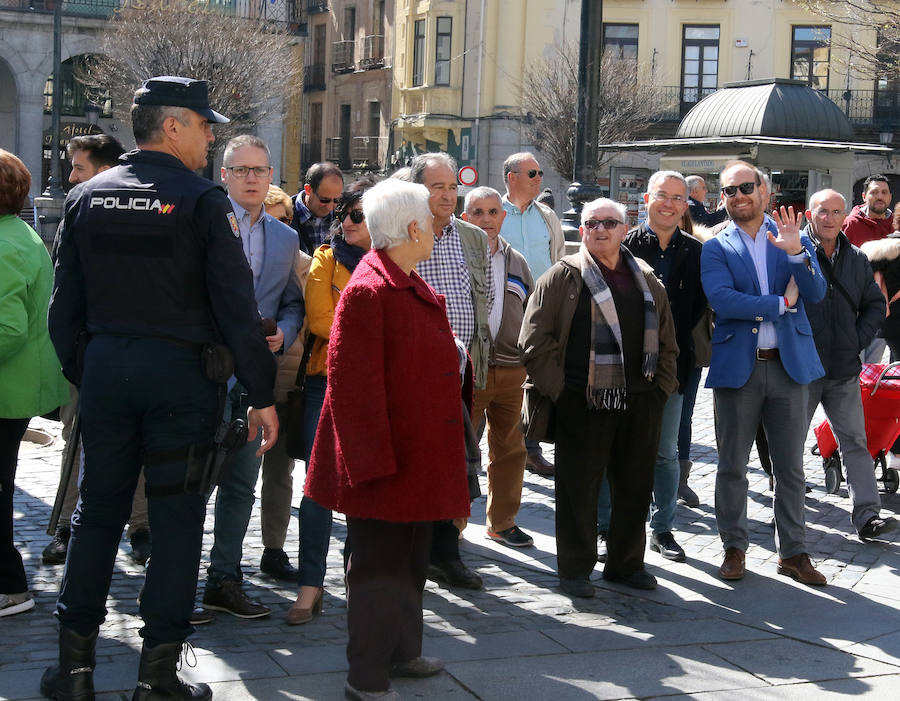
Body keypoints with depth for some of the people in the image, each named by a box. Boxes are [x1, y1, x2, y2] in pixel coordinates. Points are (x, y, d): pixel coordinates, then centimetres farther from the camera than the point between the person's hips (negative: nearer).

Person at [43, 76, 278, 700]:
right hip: (181, 372, -5)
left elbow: (66, 304, 9)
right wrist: (262, 394, -6)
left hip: (104, 368, 5)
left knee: (98, 511, 13)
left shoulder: (87, 197, 6)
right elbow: (237, 307, -11)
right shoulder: (203, 202, -9)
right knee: (177, 519, 4)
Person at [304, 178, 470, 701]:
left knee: (411, 560, 20)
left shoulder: (414, 290, 13)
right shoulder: (368, 291, -18)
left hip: (420, 459, 10)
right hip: (385, 462, -10)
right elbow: (352, 382, -22)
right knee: (380, 566, -1)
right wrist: (374, 459, -23)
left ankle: (403, 652, 35)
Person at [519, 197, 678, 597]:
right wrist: (559, 389, -8)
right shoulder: (562, 277, 0)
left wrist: (661, 388, 11)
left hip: (640, 403, 5)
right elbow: (534, 342, -4)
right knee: (578, 488, 2)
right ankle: (575, 569, 13)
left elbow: (666, 343, 21)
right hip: (582, 403, -4)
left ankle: (626, 563, 26)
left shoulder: (646, 280, 15)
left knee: (635, 486, 11)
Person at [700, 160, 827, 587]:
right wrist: (780, 303, -13)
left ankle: (793, 552, 17)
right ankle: (734, 548, 19)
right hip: (737, 367, -1)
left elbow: (816, 293, -6)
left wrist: (796, 252, -23)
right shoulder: (716, 248, 2)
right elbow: (721, 298, -14)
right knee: (732, 466, 6)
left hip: (789, 364, 1)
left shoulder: (794, 239, 7)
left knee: (790, 467, 7)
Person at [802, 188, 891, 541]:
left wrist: (858, 340, 4)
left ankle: (867, 515, 1)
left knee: (855, 442, 1)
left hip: (844, 371, 3)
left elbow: (875, 304, 18)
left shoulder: (857, 259, 10)